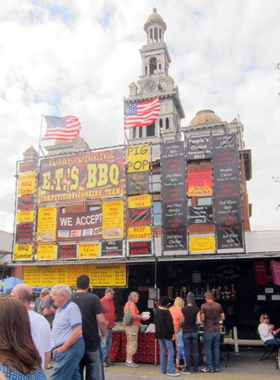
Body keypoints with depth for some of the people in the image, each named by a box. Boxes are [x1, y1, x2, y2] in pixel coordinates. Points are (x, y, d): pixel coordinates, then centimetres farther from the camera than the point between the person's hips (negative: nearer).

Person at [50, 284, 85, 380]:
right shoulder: (60, 309, 15)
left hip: (69, 349, -9)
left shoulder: (72, 308, -15)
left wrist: (63, 348, -17)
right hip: (66, 350, 9)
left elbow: (78, 331, -22)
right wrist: (56, 348, 11)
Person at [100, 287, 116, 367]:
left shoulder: (111, 301, 13)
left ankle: (107, 359, 20)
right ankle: (103, 360, 1)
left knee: (108, 344, 12)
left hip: (110, 326, 9)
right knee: (104, 343, -5)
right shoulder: (102, 301, -13)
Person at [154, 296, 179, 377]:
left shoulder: (157, 311, 5)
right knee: (170, 352, -1)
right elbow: (169, 324, -20)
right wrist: (172, 332, -8)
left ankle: (163, 369, 18)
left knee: (163, 351, 14)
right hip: (166, 334, -8)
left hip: (159, 334, 8)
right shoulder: (167, 312, -18)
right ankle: (170, 370, -4)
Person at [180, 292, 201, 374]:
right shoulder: (196, 309, -6)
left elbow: (181, 321, -5)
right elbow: (199, 321, -8)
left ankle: (188, 369, 8)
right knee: (195, 350, 10)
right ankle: (195, 369, 14)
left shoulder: (183, 309, -9)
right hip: (194, 332, 2)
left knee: (187, 351, 5)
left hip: (186, 332, -1)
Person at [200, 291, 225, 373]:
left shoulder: (204, 306, -10)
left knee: (208, 349, 5)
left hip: (208, 331, -4)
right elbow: (223, 317, 7)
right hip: (217, 330, 4)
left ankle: (210, 367, 9)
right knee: (216, 348, 12)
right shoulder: (218, 305, 2)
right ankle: (216, 367, 17)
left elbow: (202, 319, -13)